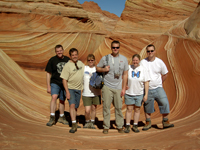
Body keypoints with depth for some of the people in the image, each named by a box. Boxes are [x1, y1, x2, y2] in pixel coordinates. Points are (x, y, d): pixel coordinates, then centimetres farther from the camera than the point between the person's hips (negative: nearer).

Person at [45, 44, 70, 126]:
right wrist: (48, 86, -5)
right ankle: (52, 118, -18)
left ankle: (61, 117, 29)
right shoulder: (52, 60, -3)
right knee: (54, 97, -23)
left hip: (65, 84, 3)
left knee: (62, 100, 12)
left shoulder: (68, 60, 4)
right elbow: (48, 74, -1)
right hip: (55, 83, -3)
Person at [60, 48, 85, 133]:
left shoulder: (81, 63, 6)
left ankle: (74, 123, 22)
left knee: (75, 107, 10)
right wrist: (67, 92, -18)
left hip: (78, 89, 5)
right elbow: (64, 80, -13)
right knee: (72, 105, -18)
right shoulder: (67, 66, -12)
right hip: (70, 88, -5)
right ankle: (74, 124, -18)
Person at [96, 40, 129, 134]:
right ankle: (106, 127, 12)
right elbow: (97, 68, 11)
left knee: (119, 107, 6)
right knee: (106, 107, 1)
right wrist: (104, 69, -11)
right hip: (107, 87, -1)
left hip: (118, 88, 1)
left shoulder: (124, 59, 6)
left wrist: (123, 88, 3)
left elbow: (125, 74, 8)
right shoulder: (105, 58, 1)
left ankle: (120, 126, 18)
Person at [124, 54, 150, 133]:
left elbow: (146, 83, -3)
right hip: (129, 93, 0)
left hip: (139, 94, 0)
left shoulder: (143, 69, -4)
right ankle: (127, 126, 16)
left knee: (137, 109, 10)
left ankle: (135, 126, 23)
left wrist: (146, 94, -6)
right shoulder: (128, 68, -4)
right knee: (129, 109, 6)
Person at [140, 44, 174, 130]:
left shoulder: (159, 62, -1)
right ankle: (148, 122, 25)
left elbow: (165, 74, 12)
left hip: (158, 88, 1)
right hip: (147, 89, 0)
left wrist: (160, 83, 8)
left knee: (165, 103, -10)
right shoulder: (143, 62, -6)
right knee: (147, 106, 9)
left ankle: (165, 122, 6)